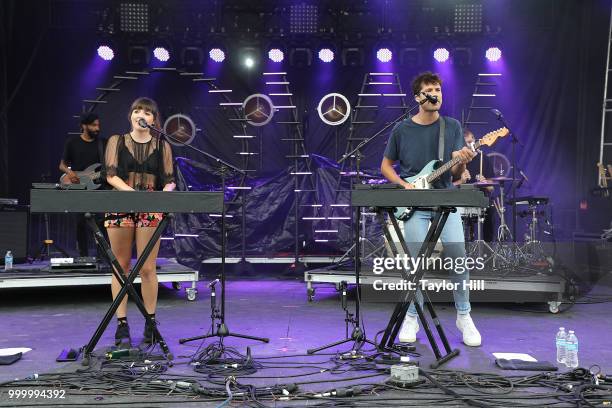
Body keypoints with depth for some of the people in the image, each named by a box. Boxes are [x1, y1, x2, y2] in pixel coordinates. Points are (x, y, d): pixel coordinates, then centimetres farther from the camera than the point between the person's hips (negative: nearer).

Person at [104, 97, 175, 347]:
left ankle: (151, 322, 9)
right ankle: (122, 324, 9)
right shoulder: (117, 141, 9)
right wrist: (132, 192, -18)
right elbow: (111, 175, -2)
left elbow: (169, 181, 8)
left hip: (150, 209, 0)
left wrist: (165, 191, -15)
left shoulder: (162, 146, 10)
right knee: (121, 266, 3)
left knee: (147, 268, -3)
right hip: (120, 207, 1)